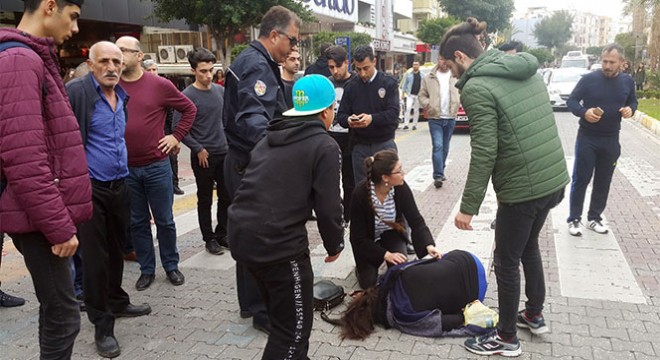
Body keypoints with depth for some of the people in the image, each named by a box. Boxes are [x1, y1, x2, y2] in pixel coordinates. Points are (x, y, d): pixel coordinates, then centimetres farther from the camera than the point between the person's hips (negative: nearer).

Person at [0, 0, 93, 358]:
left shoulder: (34, 60, 17)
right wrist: (58, 225, -20)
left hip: (42, 213, 10)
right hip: (38, 217, -10)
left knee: (55, 308, 19)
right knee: (62, 314, -2)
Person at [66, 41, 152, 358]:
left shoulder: (121, 96, 11)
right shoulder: (76, 91, -13)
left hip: (119, 186, 7)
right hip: (89, 189, -6)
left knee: (116, 250, 19)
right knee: (95, 257, 2)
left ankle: (118, 302, 36)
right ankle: (102, 326, 14)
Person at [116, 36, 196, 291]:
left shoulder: (159, 85, -4)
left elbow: (189, 109, 6)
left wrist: (176, 136, -1)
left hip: (157, 166, -2)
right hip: (124, 169, 2)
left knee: (164, 220, 9)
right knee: (137, 222, 11)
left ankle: (171, 266, 26)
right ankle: (147, 269, 25)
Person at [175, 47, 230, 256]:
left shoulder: (220, 90, 6)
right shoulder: (188, 96, -11)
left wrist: (228, 141, 11)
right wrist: (198, 149, -13)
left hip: (223, 153, 5)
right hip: (203, 156, -5)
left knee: (227, 197, 12)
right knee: (205, 200, 7)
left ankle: (222, 234, 28)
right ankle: (209, 239, 19)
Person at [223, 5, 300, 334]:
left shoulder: (253, 61, 15)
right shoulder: (257, 66, -18)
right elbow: (253, 120, -34)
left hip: (246, 162, 11)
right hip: (251, 166, -11)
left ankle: (250, 303, 32)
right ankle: (264, 311, 12)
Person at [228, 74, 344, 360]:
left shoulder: (270, 138, 18)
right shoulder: (324, 146, -4)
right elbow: (328, 206, -7)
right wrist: (335, 245, 9)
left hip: (241, 235, 8)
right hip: (277, 242, -8)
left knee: (282, 313, 27)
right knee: (295, 324, 7)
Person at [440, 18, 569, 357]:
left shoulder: (477, 87, -16)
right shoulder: (526, 68, 9)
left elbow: (484, 154, -20)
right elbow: (540, 127, 14)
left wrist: (468, 208, -14)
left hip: (522, 188, -8)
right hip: (554, 178, 9)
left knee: (506, 261, 9)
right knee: (529, 246, 27)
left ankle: (507, 338, 25)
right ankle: (534, 315, 44)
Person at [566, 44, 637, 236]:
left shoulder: (628, 82, 2)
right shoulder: (589, 79, -11)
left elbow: (633, 101, 16)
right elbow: (571, 101, -7)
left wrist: (630, 109, -8)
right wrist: (584, 112, -27)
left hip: (611, 140, 4)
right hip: (587, 138, -4)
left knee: (603, 181, 11)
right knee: (580, 180, 0)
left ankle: (594, 217, 25)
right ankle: (574, 219, 11)